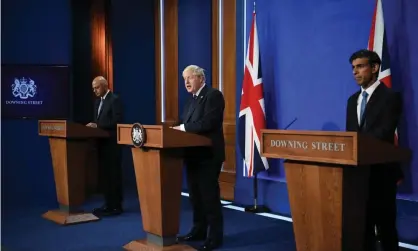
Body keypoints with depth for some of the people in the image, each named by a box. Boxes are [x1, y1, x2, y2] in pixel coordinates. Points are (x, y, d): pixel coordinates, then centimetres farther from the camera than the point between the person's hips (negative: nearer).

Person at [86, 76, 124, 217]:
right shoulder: (98, 101, 16)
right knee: (104, 174, 11)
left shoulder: (115, 99, -11)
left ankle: (116, 206, 3)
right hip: (102, 142, 9)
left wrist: (97, 126, -21)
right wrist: (93, 125, 0)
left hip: (111, 143, -9)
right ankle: (108, 204, 18)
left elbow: (116, 121, -18)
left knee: (113, 174, -3)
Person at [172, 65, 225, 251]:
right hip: (193, 154, 9)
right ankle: (198, 230, 26)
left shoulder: (213, 95, -11)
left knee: (209, 195, -4)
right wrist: (179, 127, -3)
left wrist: (184, 128, -18)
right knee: (195, 194, 14)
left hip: (208, 154, -9)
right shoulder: (192, 98, 17)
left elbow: (208, 123, -23)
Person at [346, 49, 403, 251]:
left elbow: (384, 134, -20)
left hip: (381, 171, -6)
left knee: (385, 223, 2)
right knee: (363, 222, 13)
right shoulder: (353, 100, 13)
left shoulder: (390, 97, -8)